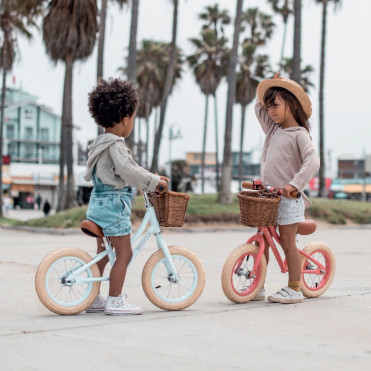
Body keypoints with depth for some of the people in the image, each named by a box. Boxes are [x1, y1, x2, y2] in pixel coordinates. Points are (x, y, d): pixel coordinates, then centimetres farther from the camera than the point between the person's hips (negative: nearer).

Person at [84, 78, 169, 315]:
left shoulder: (100, 144, 16)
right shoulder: (115, 145, -17)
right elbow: (128, 171, -26)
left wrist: (150, 180, 21)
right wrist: (155, 181, -15)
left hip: (99, 204, 10)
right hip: (114, 204, -10)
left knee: (103, 253, 17)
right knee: (124, 253, -3)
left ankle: (94, 298, 22)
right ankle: (115, 301, 0)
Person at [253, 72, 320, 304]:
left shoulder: (299, 134, -8)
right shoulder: (273, 130, 14)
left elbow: (312, 161, -22)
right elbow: (259, 107, 28)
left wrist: (294, 184, -32)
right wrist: (271, 86, 17)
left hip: (288, 198, -7)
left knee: (287, 243, -3)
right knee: (261, 241, 7)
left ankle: (294, 289, 6)